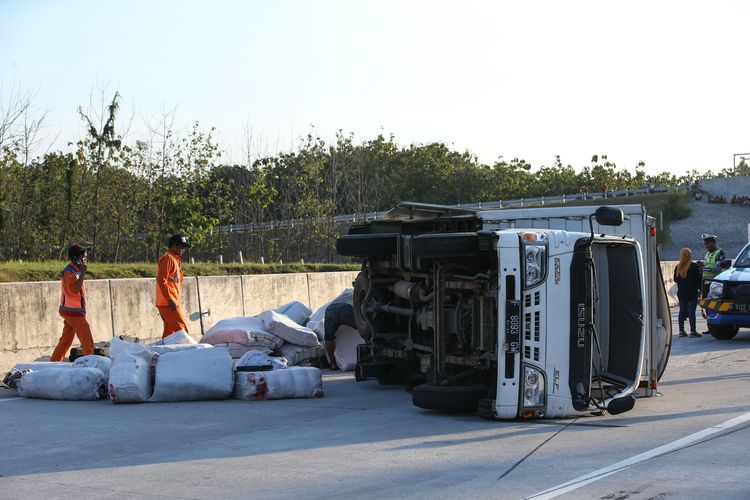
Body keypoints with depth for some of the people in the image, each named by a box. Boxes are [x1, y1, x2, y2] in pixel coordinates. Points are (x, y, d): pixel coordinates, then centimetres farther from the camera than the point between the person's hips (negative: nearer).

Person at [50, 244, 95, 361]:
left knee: (66, 340, 14)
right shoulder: (69, 272, -16)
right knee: (88, 342, -7)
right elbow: (74, 289, -30)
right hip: (73, 312, -10)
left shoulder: (75, 270, 13)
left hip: (71, 312, 10)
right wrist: (83, 273, -27)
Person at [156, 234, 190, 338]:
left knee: (169, 330, 10)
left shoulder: (174, 259, 21)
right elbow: (161, 281, -19)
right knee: (181, 329, -13)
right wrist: (170, 300, -22)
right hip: (168, 303, -10)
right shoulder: (168, 258, -11)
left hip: (170, 302, 10)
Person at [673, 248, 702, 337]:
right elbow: (698, 279, -10)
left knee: (682, 311, 11)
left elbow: (675, 279, 13)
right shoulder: (694, 266, -11)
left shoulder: (677, 267, 5)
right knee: (691, 311, -5)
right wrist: (700, 289, 1)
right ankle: (693, 331, -6)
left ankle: (681, 331, 12)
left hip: (681, 293, 5)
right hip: (692, 293, -5)